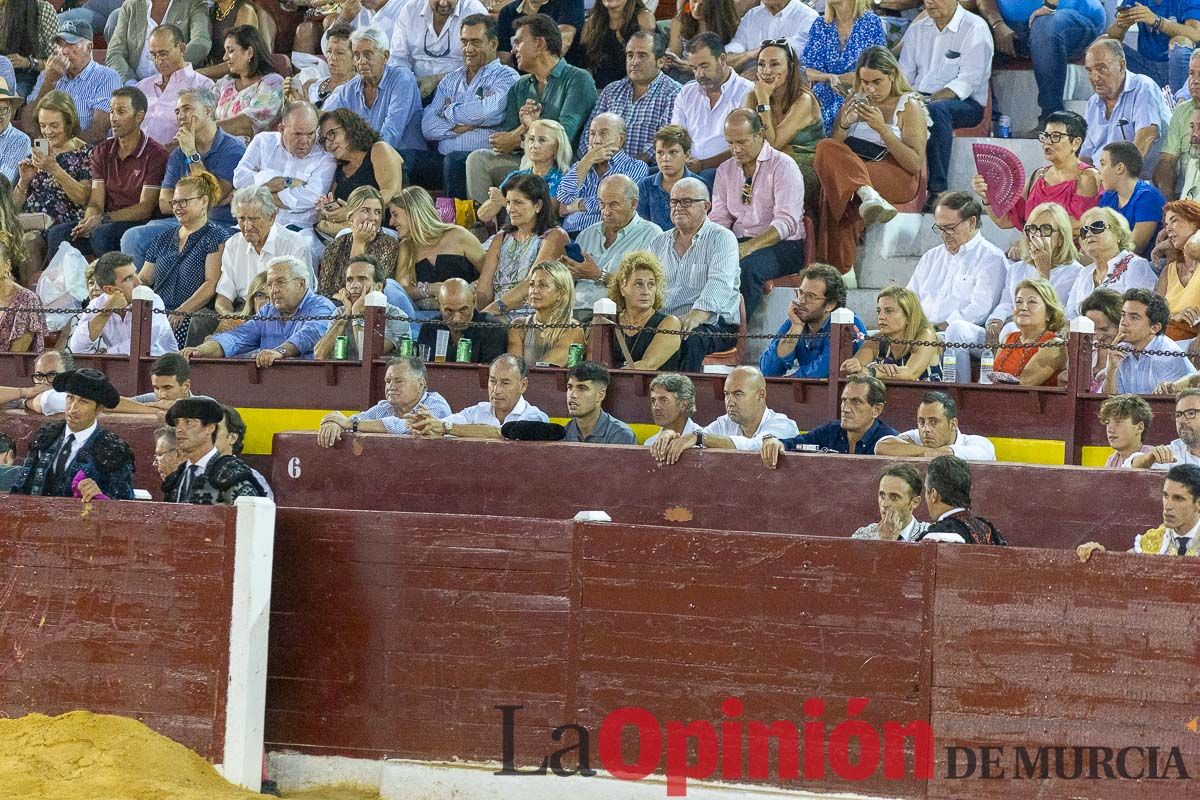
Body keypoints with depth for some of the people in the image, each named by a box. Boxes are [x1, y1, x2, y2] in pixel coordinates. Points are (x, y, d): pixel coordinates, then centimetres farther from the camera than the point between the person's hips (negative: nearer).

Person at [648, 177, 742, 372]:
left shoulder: (722, 238, 2)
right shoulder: (660, 243, 22)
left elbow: (720, 284, -14)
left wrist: (696, 315, -31)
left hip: (713, 324, -4)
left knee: (689, 339, -39)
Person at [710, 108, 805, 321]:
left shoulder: (782, 166, -5)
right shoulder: (725, 170, 16)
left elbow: (787, 222, -15)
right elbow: (719, 218, 12)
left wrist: (750, 247, -28)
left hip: (781, 247, -5)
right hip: (739, 244, 5)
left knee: (747, 267, -37)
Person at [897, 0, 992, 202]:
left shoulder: (975, 28, -3)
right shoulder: (917, 29, 16)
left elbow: (968, 80, -13)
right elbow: (904, 74, 15)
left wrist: (933, 99, -26)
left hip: (965, 103, -5)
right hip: (921, 99, 5)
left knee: (936, 109, -39)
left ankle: (937, 191, -39)